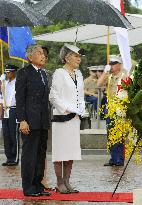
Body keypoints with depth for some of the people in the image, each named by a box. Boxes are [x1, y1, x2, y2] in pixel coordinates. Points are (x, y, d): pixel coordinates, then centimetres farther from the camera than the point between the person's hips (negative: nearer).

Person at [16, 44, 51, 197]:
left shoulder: (43, 74, 17)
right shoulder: (24, 73, -5)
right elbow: (19, 98, -10)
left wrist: (47, 119, 14)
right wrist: (22, 120, -17)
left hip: (43, 122, 8)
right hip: (30, 121, -7)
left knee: (41, 154, 10)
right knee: (29, 154, -3)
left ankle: (37, 185, 17)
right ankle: (28, 188, 2)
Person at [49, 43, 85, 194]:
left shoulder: (78, 74, 14)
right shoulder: (59, 74, -8)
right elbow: (53, 96, -12)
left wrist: (80, 110, 6)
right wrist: (66, 110, -12)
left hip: (75, 118, 7)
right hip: (61, 117, -7)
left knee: (71, 151, 8)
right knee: (60, 150, -3)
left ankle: (66, 182, 14)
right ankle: (60, 183, 3)